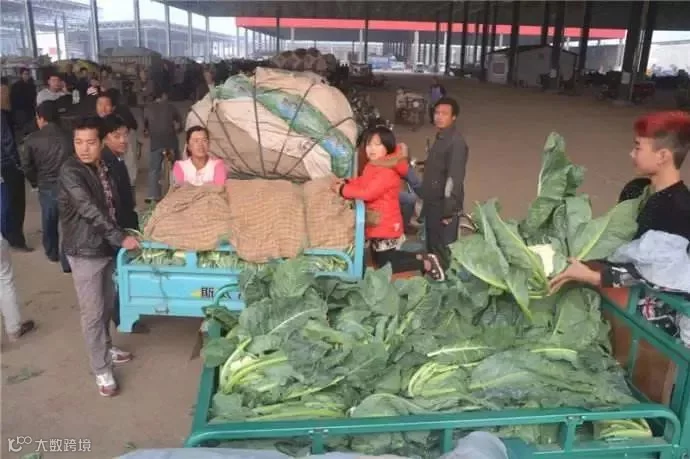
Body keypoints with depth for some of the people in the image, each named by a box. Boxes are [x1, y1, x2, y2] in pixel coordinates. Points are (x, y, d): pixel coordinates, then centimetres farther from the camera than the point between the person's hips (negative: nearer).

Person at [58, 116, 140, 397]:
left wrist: (118, 237, 10)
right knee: (93, 312, 3)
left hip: (107, 246, 7)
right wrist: (121, 238, -26)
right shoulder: (70, 172, -20)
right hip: (85, 252, -7)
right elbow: (90, 211, -26)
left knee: (107, 304, 21)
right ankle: (101, 370, 15)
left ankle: (105, 347, 42)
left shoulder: (104, 166, 3)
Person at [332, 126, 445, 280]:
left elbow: (368, 193, -32)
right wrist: (346, 182, 2)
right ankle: (420, 257, 25)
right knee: (380, 258, 23)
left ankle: (427, 264, 9)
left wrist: (342, 190, -22)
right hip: (377, 225, 10)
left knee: (384, 265, 3)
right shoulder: (372, 165, 6)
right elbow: (362, 181, 21)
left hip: (386, 226, -10)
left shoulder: (388, 171, -25)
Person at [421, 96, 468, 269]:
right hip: (433, 204, 10)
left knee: (443, 252, -2)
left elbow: (455, 177, -23)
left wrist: (449, 210, -24)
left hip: (444, 206, -10)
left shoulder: (456, 142, -19)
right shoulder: (440, 138, 12)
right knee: (432, 247, 19)